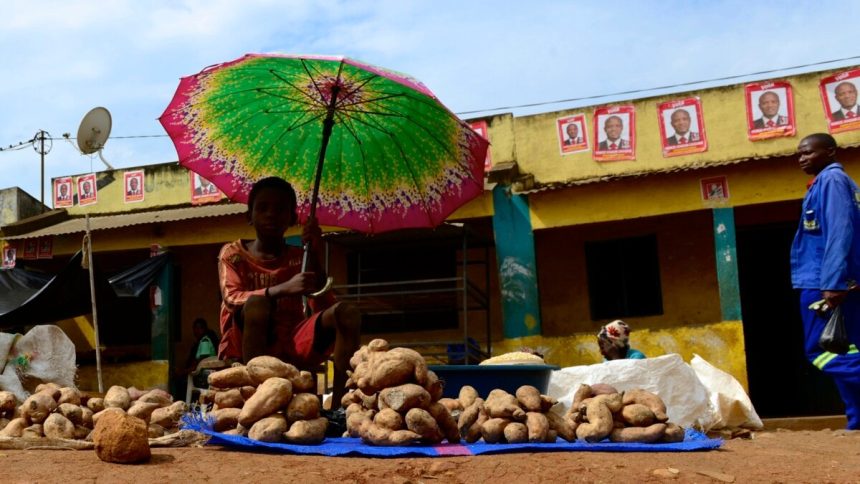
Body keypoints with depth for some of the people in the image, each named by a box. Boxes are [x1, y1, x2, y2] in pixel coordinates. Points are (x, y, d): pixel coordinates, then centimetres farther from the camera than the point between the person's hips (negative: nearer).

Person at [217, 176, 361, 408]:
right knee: (257, 304, -34)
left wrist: (314, 257, -12)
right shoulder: (233, 254, 4)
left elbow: (323, 307, -2)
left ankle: (339, 404, -29)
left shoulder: (299, 257, 10)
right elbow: (231, 299, -16)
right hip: (246, 345, -3)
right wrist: (283, 289, -32)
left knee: (346, 314, -20)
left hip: (291, 344, 3)